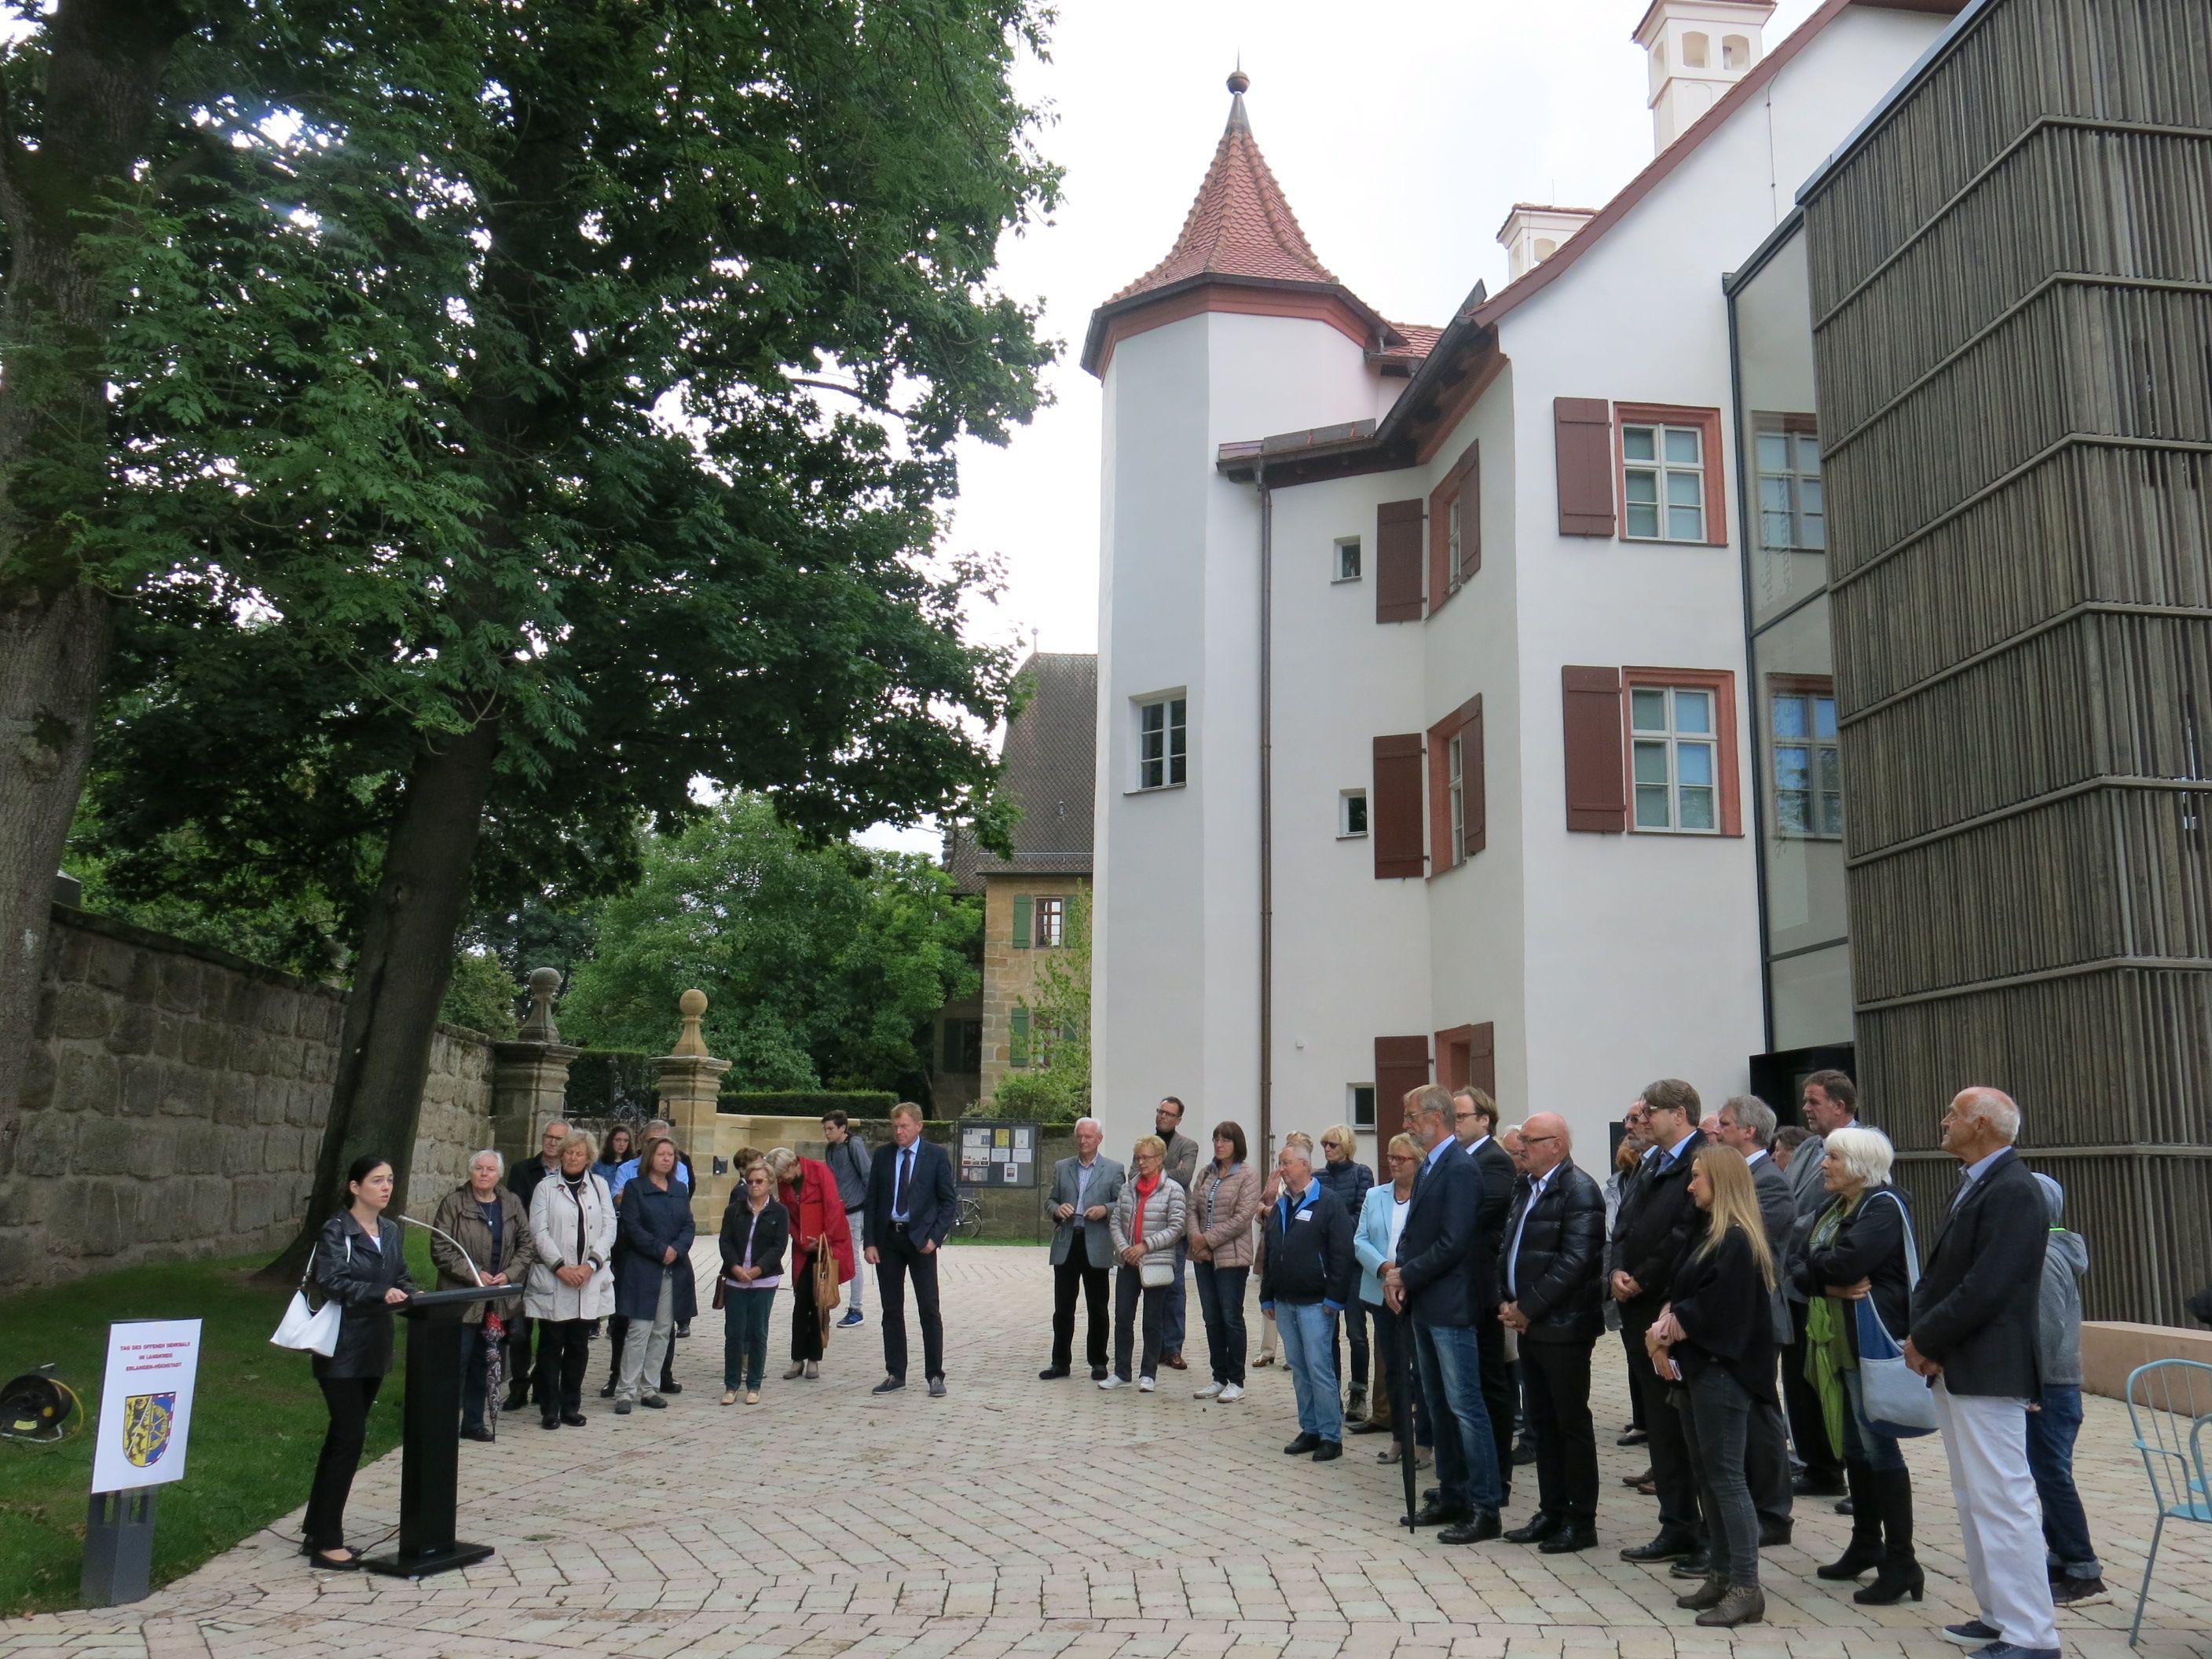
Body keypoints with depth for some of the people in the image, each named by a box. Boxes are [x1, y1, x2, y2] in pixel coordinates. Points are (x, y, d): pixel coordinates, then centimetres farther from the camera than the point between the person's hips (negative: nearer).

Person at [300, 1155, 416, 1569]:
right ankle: (327, 1543, 2)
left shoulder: (391, 1231, 11)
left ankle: (317, 1534, 23)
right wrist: (381, 1294, -33)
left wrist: (411, 1294, -10)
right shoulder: (336, 1231, -10)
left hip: (374, 1349, 7)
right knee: (349, 1438, -7)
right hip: (342, 1349, -7)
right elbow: (333, 1281, -21)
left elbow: (401, 1277, 12)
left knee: (342, 1438, 13)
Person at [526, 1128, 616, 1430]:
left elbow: (609, 1228, 4)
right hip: (552, 1281, -2)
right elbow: (539, 1232, -3)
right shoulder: (546, 1187, 5)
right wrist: (561, 1266, -13)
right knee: (551, 1345, 1)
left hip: (590, 1280, 2)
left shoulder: (599, 1185, 11)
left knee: (579, 1345, 7)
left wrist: (592, 1264, -9)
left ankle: (571, 1406, 16)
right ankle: (549, 1409, 9)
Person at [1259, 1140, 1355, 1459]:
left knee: (1320, 1369, -6)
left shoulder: (1329, 1203, -7)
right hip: (1285, 1302, 7)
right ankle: (1310, 1430, 19)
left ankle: (1331, 1436, 2)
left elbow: (1341, 1253, -13)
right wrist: (1268, 1296, 16)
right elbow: (1270, 1255, 21)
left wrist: (1333, 1298, -17)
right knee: (1299, 1369, 11)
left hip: (1315, 1303, -7)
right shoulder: (1280, 1207, 16)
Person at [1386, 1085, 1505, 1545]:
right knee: (1438, 1404, 16)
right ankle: (1452, 1495, 26)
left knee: (1465, 1406, -5)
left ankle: (1485, 1509, 2)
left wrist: (1405, 1275, -13)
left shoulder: (1460, 1170, -16)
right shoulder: (1429, 1167, 14)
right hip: (1424, 1305, 10)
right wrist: (1399, 1274, -1)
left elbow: (1452, 1243, -21)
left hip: (1449, 1307, -10)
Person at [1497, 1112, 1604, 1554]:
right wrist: (1508, 1303, 3)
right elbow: (1510, 1249, 17)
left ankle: (1582, 1520, 12)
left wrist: (1528, 1308, -17)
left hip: (1563, 1326, -8)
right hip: (1530, 1325, 9)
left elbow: (1574, 1262, -21)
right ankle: (1552, 1512, 24)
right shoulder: (1527, 1190, 13)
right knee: (1542, 1423, 14)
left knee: (1572, 1424, 2)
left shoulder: (1579, 1190, -14)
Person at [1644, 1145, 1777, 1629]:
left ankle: (1746, 1588, 0)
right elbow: (1677, 1293, 15)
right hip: (1694, 1370, 10)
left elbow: (1714, 1311, -19)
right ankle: (1721, 1575, 21)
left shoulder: (1738, 1242, -15)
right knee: (1706, 1474, 13)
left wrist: (1667, 1332, -9)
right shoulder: (1708, 1235, 14)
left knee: (1726, 1476, -6)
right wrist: (1663, 1326, -3)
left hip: (1721, 1373, -10)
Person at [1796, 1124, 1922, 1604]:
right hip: (1834, 1342, 9)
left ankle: (1900, 1562, 1)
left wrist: (1816, 1263, -5)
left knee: (1878, 1445, -6)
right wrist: (1830, 1284, -13)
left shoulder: (1884, 1206, -12)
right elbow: (1797, 1270, 7)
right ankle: (1866, 1545, 28)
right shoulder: (1830, 1209, 15)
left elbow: (1844, 1263, -26)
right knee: (1852, 1446, 15)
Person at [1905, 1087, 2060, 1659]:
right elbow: (1941, 1270, 13)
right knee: (1974, 1501, 17)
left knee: (2004, 1503, -4)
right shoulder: (1976, 1184, 13)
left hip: (1987, 1371, -10)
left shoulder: (2013, 1191, -18)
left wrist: (1925, 1340, -14)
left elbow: (1986, 1287, -23)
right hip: (1956, 1370, 10)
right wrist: (1921, 1331, -3)